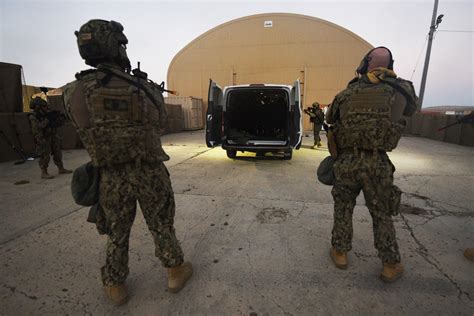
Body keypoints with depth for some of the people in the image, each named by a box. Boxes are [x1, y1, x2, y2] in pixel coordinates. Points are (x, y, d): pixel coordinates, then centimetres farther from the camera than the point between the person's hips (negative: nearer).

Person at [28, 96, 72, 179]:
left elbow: (60, 123, 11)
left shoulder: (47, 113, 8)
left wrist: (58, 117, -8)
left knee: (57, 153, 12)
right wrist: (47, 120, -27)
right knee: (45, 156, -6)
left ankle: (61, 169, 23)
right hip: (43, 139, -7)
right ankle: (44, 173, 3)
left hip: (53, 137, 7)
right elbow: (37, 127, -25)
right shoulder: (33, 116, -10)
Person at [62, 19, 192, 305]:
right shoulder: (146, 88, -12)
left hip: (112, 177, 2)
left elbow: (88, 129, 7)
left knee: (117, 234, 19)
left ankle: (115, 286, 35)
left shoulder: (74, 92, -8)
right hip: (150, 172, -1)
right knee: (162, 227, 16)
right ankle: (176, 271, 34)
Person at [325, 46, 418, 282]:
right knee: (382, 214, 14)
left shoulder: (345, 94, 3)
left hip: (346, 161, 1)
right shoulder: (400, 90, 2)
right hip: (377, 163, 0)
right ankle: (390, 265, 23)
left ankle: (340, 253, 28)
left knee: (343, 208, 17)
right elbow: (411, 108, 23)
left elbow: (330, 118, 16)